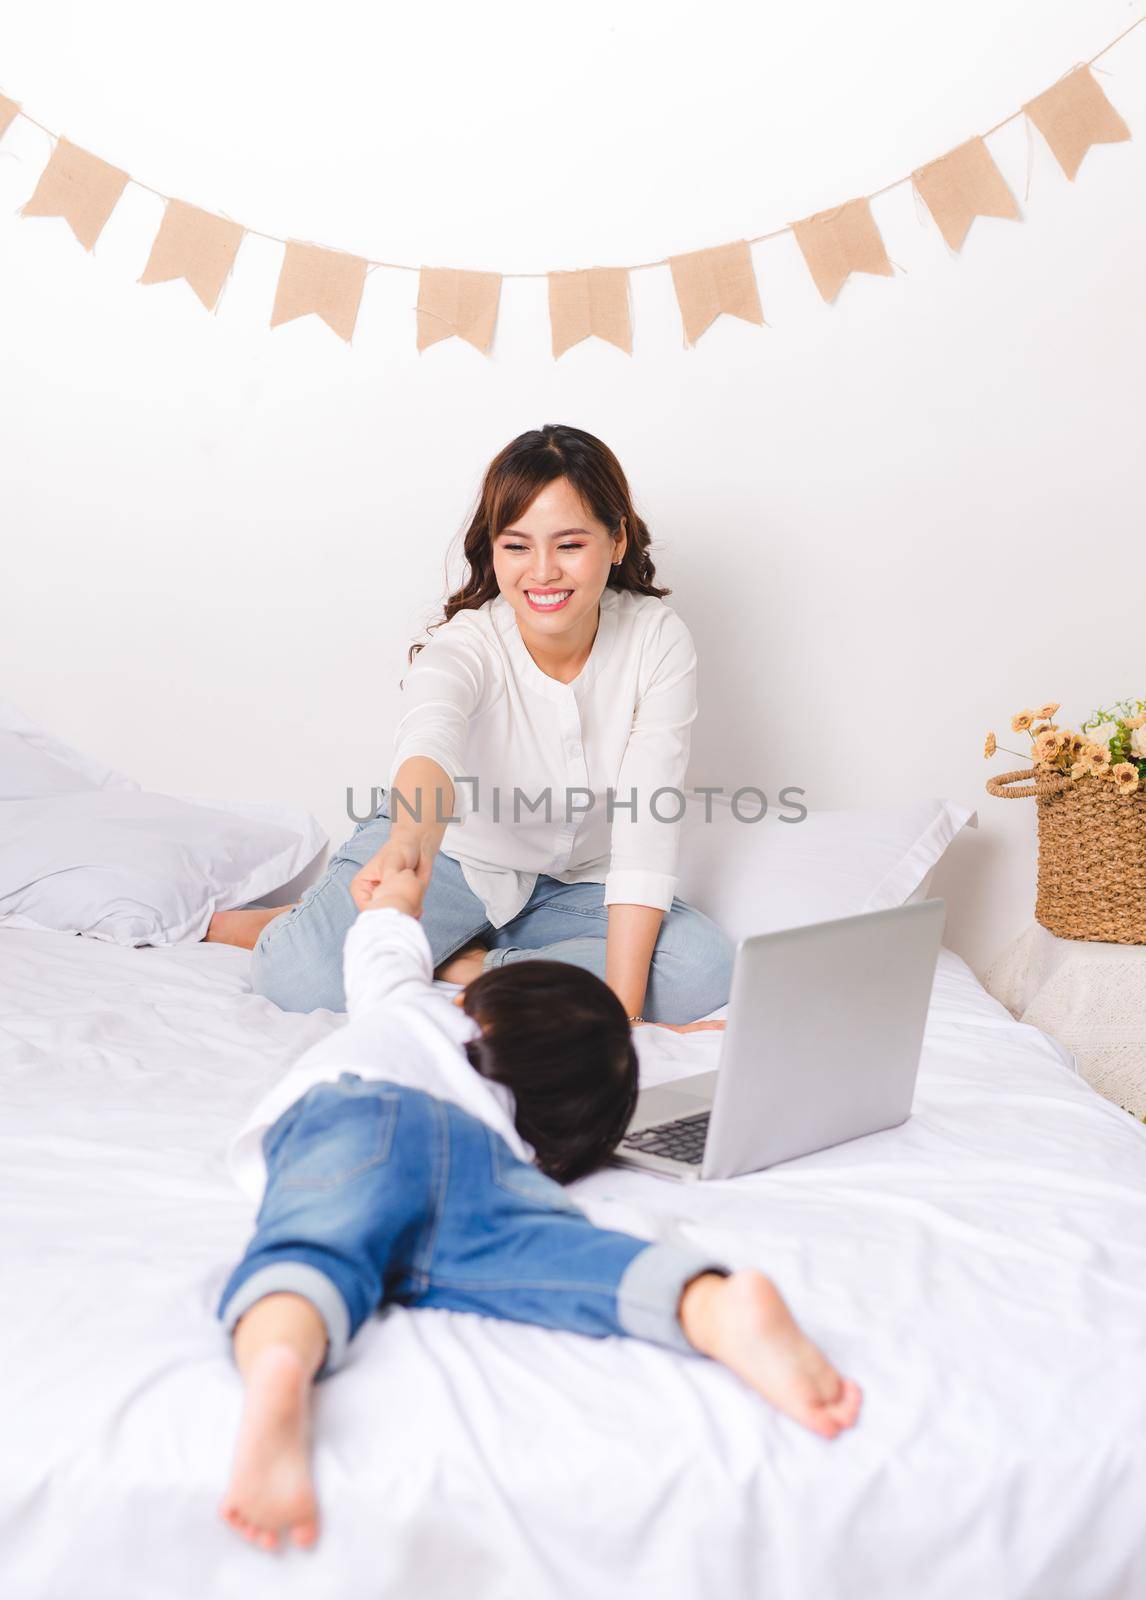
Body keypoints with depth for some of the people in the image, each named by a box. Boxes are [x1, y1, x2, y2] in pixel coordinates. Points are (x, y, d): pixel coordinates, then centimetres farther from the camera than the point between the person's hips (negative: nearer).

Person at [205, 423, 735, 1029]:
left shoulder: (658, 641, -18)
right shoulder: (464, 645, -24)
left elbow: (647, 826, -22)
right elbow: (429, 739, -49)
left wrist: (622, 1001, -28)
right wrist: (409, 844, -72)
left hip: (572, 882, 4)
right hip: (451, 853, -3)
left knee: (706, 970, -24)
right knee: (306, 979, -29)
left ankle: (465, 965, -13)